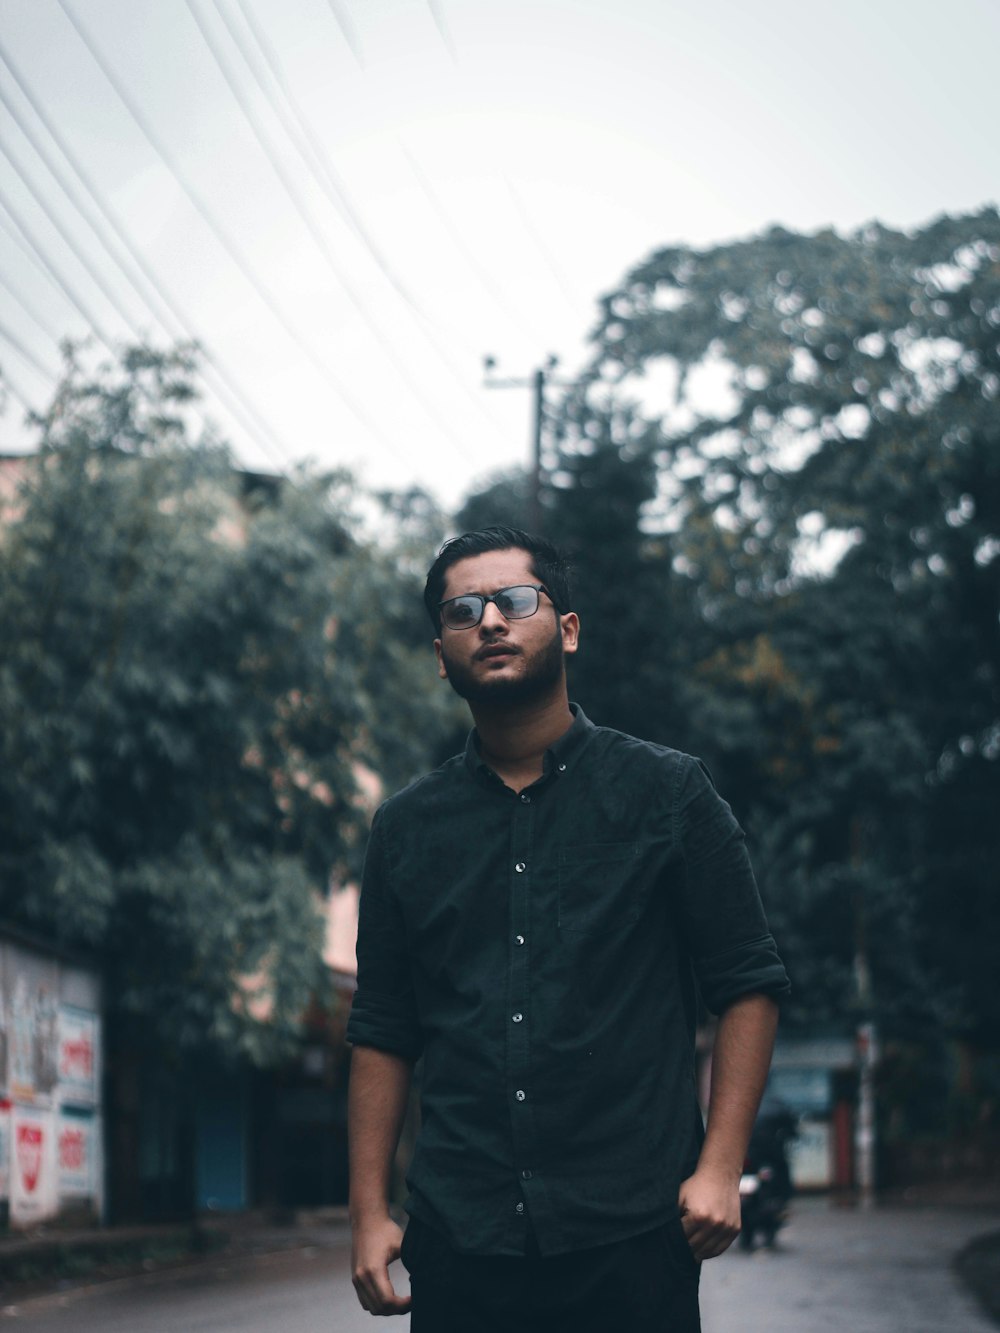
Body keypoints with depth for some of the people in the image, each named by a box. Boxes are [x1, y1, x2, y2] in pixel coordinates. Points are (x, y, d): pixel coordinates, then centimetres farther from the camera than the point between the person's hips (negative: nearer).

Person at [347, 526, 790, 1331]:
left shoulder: (665, 791, 4)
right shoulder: (408, 828, 11)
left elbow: (748, 983, 2)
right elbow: (382, 1032, 13)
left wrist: (720, 1168, -7)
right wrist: (369, 1213, 6)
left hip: (630, 1234, -2)